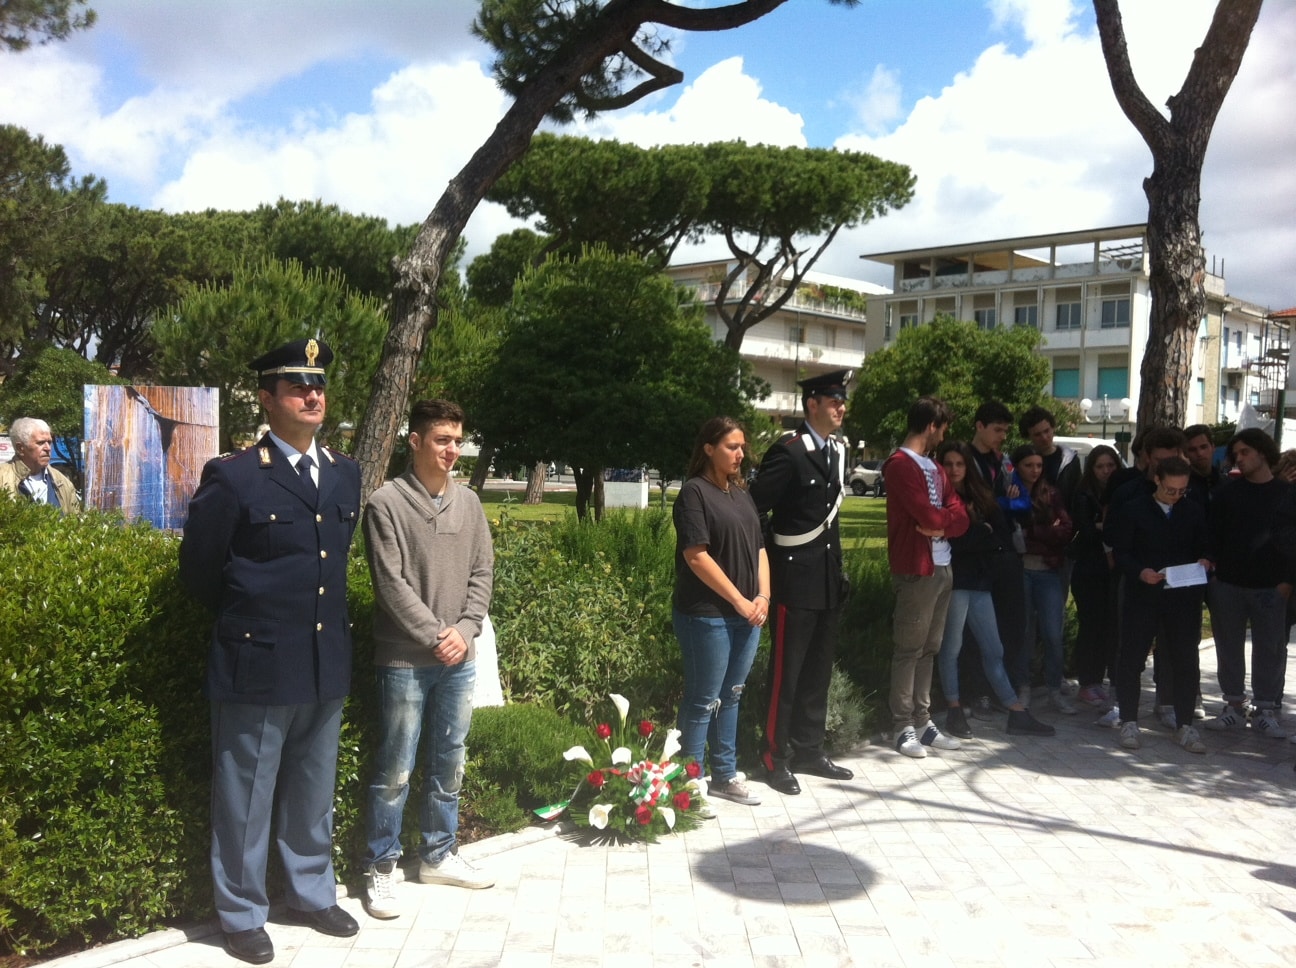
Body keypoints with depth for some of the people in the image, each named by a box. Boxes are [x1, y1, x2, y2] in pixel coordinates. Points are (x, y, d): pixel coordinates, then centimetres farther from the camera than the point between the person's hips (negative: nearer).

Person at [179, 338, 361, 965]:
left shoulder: (346, 474, 7)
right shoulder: (232, 477, -10)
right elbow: (199, 571, -2)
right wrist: (248, 617, 8)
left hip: (327, 665, 5)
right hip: (257, 667, -5)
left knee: (314, 795, 19)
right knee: (246, 800, 9)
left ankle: (312, 894, 36)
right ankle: (242, 914, 27)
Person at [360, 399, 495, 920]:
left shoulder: (468, 502, 7)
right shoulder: (387, 502, -8)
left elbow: (482, 572, 7)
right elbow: (390, 583, -12)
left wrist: (465, 629, -6)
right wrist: (434, 636, -13)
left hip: (459, 659, 5)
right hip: (404, 660, -5)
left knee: (449, 765, 15)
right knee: (395, 771, 2)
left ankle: (437, 855, 30)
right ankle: (380, 868, 18)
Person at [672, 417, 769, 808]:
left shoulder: (742, 494, 13)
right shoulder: (694, 492, -9)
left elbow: (759, 548, 15)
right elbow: (696, 556, -16)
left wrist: (763, 596, 0)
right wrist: (739, 601, -13)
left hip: (747, 614, 7)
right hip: (707, 615, -7)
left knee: (731, 697, 15)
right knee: (703, 701, 0)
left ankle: (725, 776, 26)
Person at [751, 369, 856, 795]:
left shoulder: (838, 452, 11)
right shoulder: (788, 451, -14)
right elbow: (754, 507, -16)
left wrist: (838, 568, 17)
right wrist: (764, 563, -10)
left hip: (829, 578, 8)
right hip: (796, 579, -8)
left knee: (818, 670, 15)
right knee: (787, 672, 1)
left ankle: (809, 750, 27)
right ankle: (775, 757, 13)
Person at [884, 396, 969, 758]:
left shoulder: (935, 467, 18)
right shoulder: (900, 465, -10)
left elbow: (960, 516, 10)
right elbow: (928, 515, -19)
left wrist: (942, 525, -11)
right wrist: (946, 518, 1)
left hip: (942, 567, 9)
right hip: (916, 570, -9)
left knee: (929, 649, 11)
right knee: (909, 650, -3)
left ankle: (923, 721, 17)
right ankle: (904, 727, 2)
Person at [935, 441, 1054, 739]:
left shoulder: (978, 497, 14)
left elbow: (1004, 535, 5)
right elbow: (951, 539, -16)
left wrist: (973, 536, -9)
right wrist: (985, 534, -4)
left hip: (979, 580, 6)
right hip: (954, 581, -6)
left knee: (993, 649, 10)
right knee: (951, 647, 3)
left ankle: (1017, 713, 14)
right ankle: (954, 712, 13)